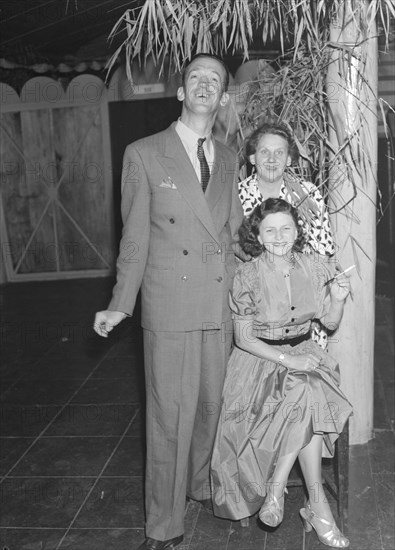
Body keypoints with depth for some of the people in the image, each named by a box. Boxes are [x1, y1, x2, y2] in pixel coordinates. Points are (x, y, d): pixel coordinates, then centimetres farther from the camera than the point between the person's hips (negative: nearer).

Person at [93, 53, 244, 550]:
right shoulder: (143, 155, 0)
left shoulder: (228, 159, 13)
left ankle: (203, 484, 38)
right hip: (170, 307, -4)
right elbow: (134, 238, 0)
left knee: (213, 405, 14)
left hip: (223, 305, 4)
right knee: (170, 415, 0)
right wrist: (119, 305, -4)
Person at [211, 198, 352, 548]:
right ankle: (318, 506, -19)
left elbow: (330, 323, 7)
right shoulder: (247, 276, -12)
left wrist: (338, 300, -15)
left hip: (304, 354, 4)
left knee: (308, 402, -29)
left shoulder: (315, 267, -1)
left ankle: (276, 486, -14)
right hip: (260, 360, -3)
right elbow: (243, 338, -10)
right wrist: (288, 361, -20)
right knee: (308, 395, -30)